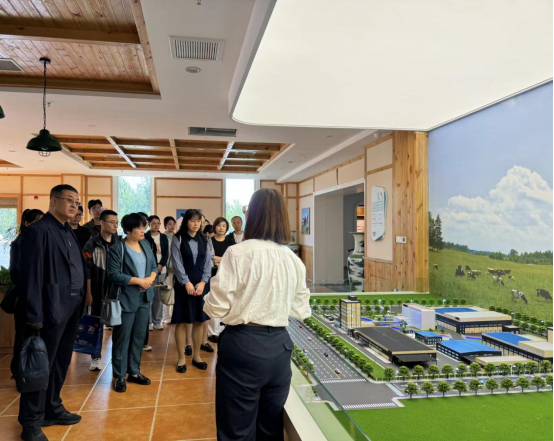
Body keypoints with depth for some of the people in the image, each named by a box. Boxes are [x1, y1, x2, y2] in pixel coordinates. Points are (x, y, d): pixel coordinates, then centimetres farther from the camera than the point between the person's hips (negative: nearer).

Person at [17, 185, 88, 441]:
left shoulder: (68, 231, 13)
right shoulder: (38, 230, -12)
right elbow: (31, 275, -16)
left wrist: (83, 295, 3)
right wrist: (34, 316, -18)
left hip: (72, 308, 8)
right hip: (53, 309, -8)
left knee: (61, 363, 19)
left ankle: (52, 410, 36)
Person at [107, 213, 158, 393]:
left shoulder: (146, 244, 8)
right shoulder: (117, 249, -11)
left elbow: (154, 266, 10)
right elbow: (114, 275, -18)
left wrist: (150, 279, -10)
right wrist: (138, 281, -17)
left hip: (145, 297, 6)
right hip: (126, 299, -6)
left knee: (139, 336, 12)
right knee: (122, 338, 2)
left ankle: (134, 372, 25)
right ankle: (119, 376, 15)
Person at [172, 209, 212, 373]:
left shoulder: (204, 240, 9)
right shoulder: (178, 239, -1)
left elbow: (208, 263, 5)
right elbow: (177, 262, -7)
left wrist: (203, 282, -8)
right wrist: (186, 282, -14)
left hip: (202, 284, 3)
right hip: (184, 284, -3)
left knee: (199, 320, 8)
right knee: (182, 321, 1)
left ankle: (196, 356, 20)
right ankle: (181, 358, 12)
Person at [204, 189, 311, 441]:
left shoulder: (238, 253, -13)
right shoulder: (294, 260, 2)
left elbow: (217, 307, -11)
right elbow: (301, 311, 10)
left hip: (243, 345, -5)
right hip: (279, 346, 5)